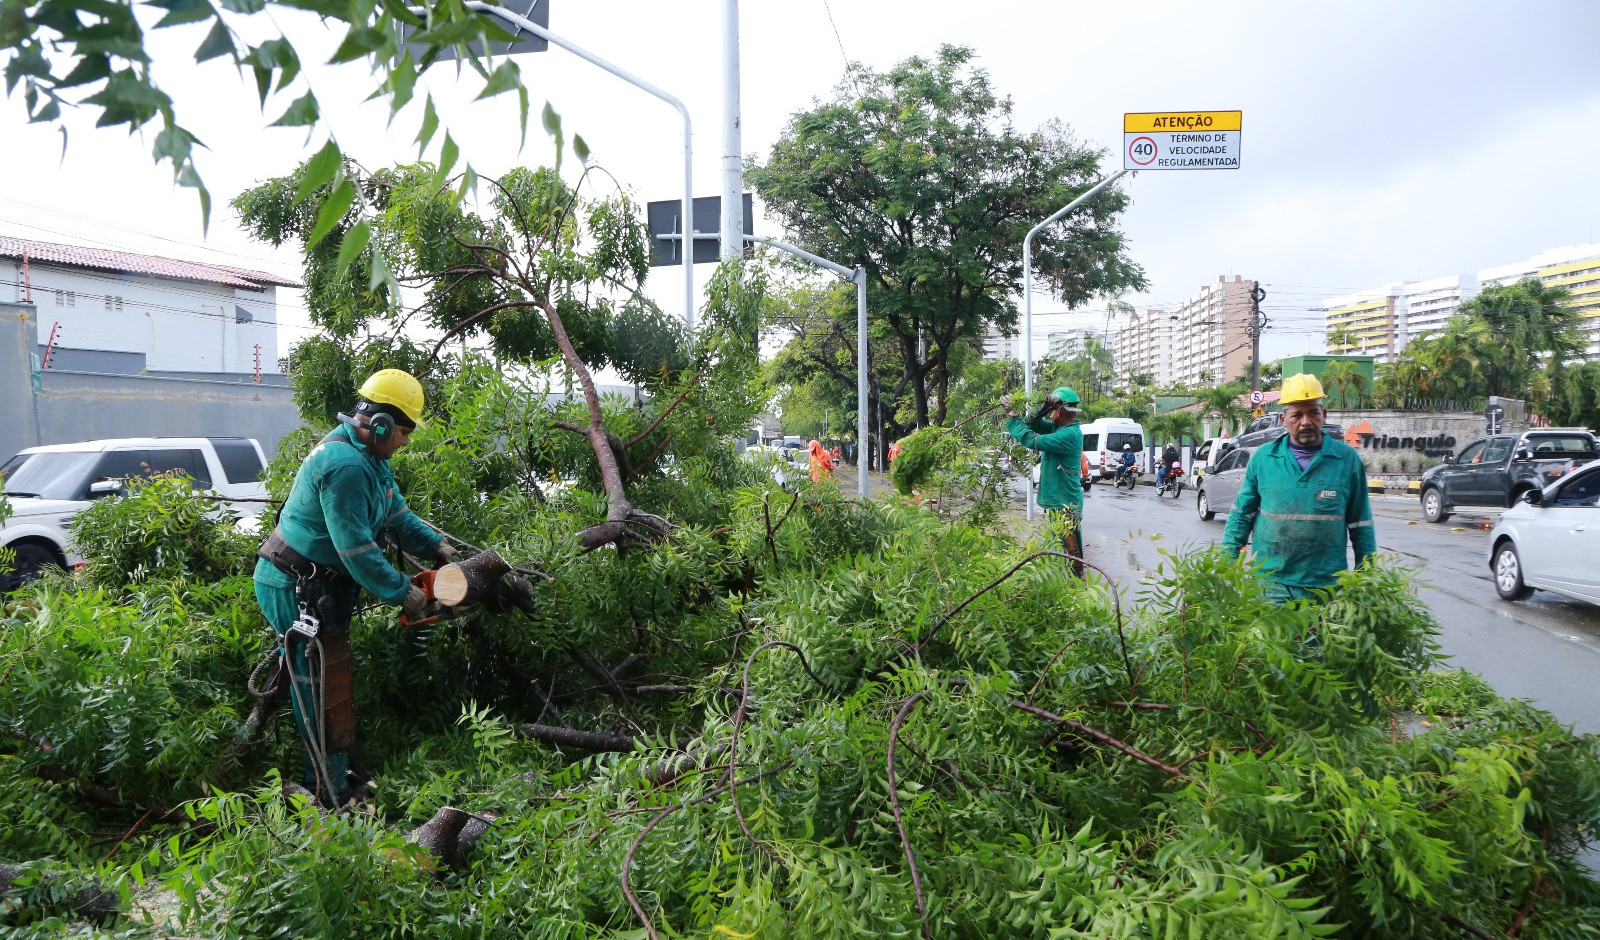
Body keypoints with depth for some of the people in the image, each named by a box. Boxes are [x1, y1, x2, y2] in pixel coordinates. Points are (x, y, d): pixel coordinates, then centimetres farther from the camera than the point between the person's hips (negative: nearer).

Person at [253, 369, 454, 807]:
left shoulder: (368, 455, 7)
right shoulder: (345, 465, -26)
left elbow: (396, 514, 13)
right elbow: (357, 550, -26)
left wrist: (437, 545, 1)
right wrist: (402, 593, -18)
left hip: (322, 586, 11)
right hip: (297, 590, -11)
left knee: (335, 686, 17)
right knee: (324, 697, -2)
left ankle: (351, 778, 29)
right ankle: (335, 799, 8)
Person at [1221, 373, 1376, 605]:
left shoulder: (1348, 459, 1)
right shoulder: (1263, 458, 1)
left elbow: (1361, 526, 5)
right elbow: (1241, 515, 7)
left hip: (1328, 585, 0)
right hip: (1270, 585, 0)